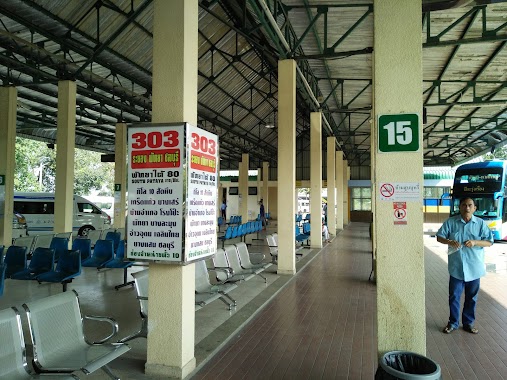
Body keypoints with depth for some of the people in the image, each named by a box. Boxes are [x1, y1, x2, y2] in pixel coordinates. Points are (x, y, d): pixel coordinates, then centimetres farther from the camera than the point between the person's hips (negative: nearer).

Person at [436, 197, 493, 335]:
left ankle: (469, 323, 30)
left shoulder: (481, 223, -2)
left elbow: (489, 242, -1)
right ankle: (453, 322, 23)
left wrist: (475, 242, -19)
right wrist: (450, 242, -20)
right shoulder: (450, 222, -3)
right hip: (456, 267, -1)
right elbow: (439, 237, 0)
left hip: (474, 268, 1)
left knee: (472, 297, 13)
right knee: (454, 296, 8)